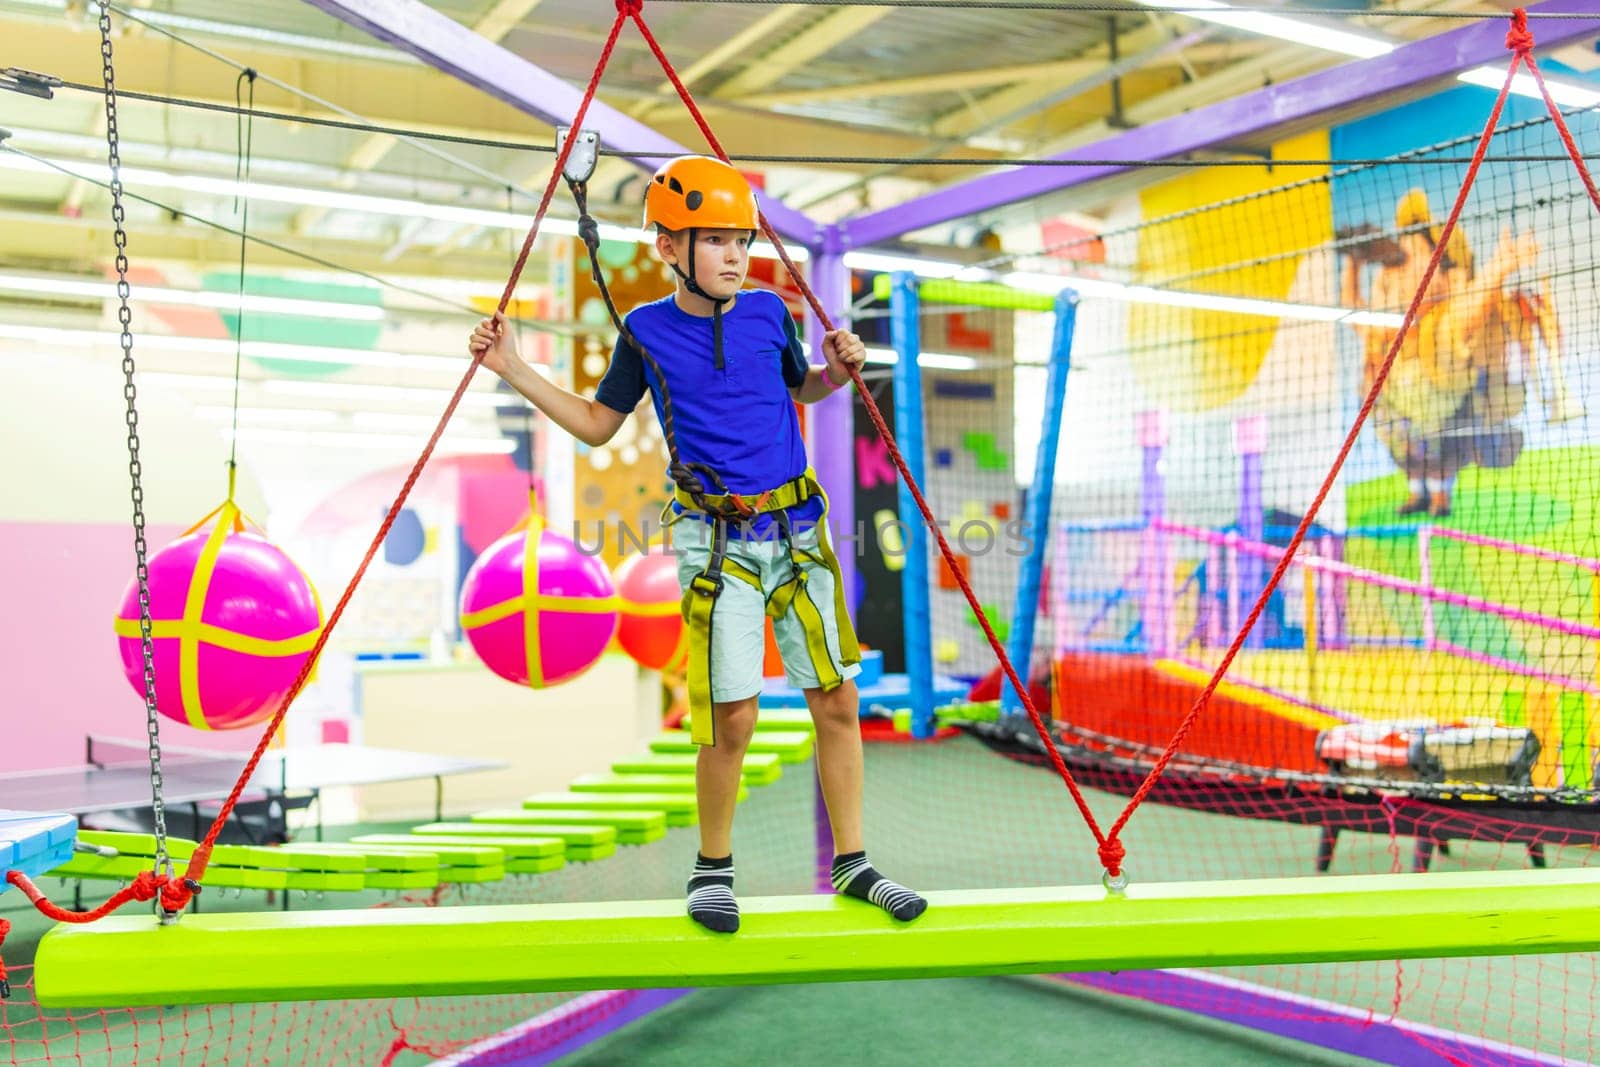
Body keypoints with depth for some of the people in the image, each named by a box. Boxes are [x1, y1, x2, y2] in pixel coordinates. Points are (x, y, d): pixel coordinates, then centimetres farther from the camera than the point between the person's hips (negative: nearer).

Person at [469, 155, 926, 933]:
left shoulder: (769, 312, 4)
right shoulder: (646, 330, 0)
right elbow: (596, 425, 10)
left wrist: (836, 371, 1)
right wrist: (514, 370, 3)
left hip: (799, 526, 3)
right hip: (716, 539, -3)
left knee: (837, 700, 5)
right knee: (732, 716, -7)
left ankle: (851, 864, 20)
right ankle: (714, 868, 17)